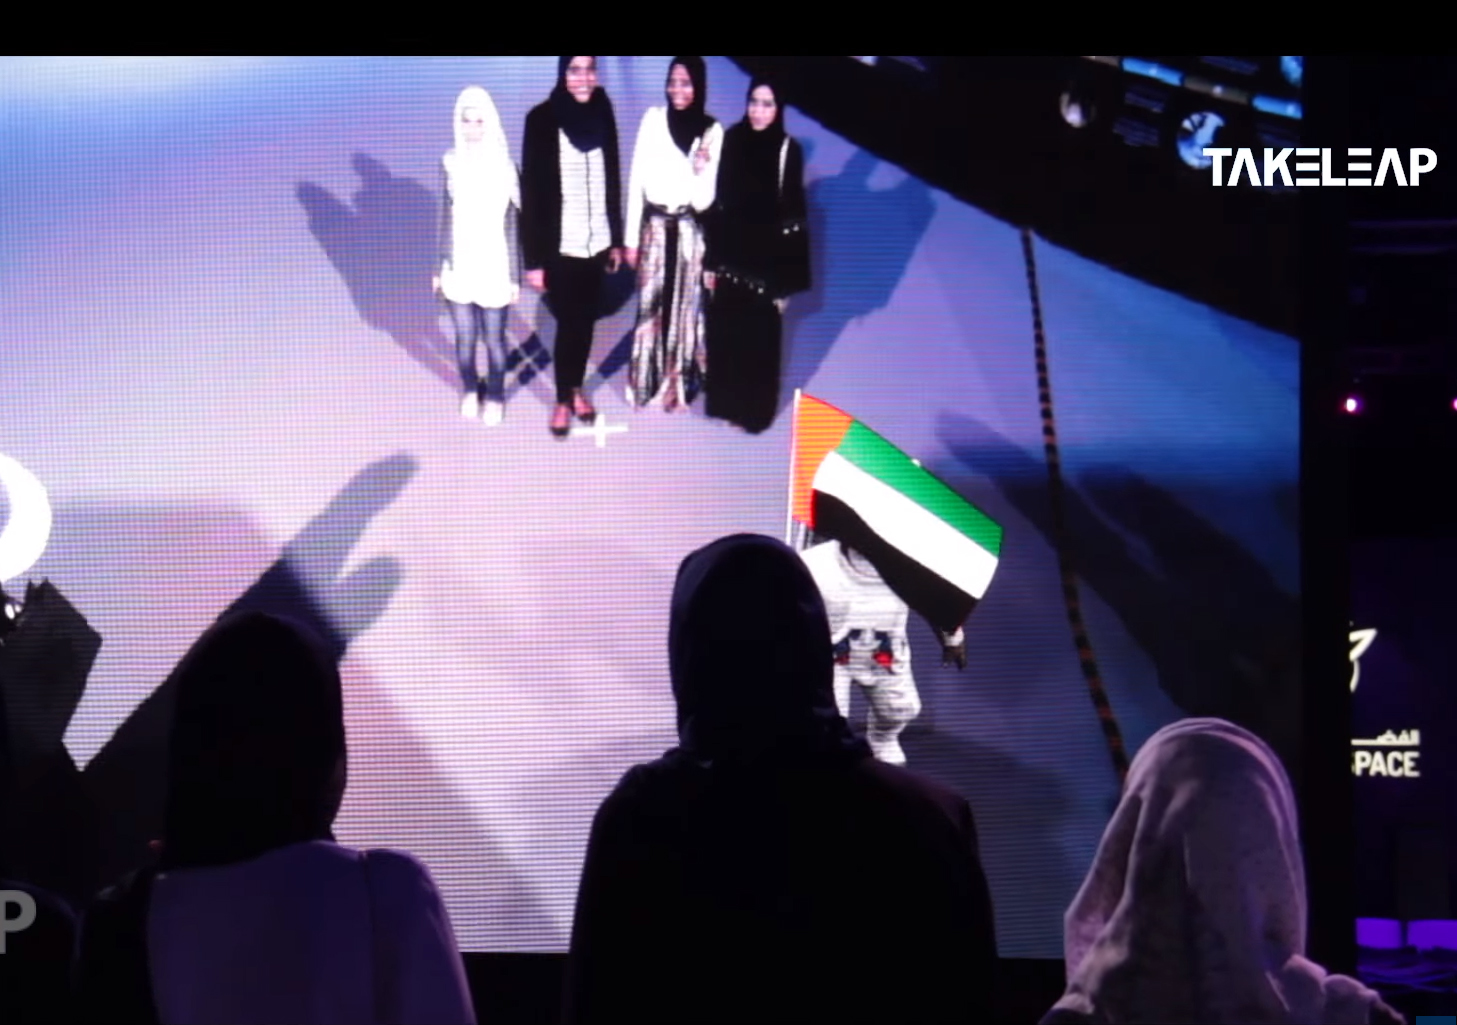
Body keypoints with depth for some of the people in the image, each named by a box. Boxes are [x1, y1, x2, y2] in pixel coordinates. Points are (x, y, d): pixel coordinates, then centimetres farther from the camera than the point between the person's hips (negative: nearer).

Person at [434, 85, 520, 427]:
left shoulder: (506, 167, -13)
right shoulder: (450, 164, -4)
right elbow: (446, 218, 6)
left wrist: (515, 277, -5)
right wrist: (440, 267, 10)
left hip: (493, 268, -2)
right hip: (459, 267, 2)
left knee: (493, 338, 9)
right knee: (464, 337, 14)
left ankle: (495, 396, 33)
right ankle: (470, 390, 40)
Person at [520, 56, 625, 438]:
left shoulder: (602, 114, 1)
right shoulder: (542, 119, -12)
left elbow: (612, 180, 10)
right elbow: (532, 190, -11)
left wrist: (616, 239, 12)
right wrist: (533, 257, -12)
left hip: (596, 242, 4)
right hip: (560, 245, -4)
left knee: (586, 319, 12)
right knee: (568, 322, 4)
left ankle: (578, 389, 32)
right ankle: (563, 400, 22)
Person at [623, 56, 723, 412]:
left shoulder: (712, 131, -5)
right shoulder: (653, 118, -4)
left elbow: (703, 200, -5)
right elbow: (637, 179, 0)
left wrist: (700, 171, -25)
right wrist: (631, 237, 1)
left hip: (688, 230, 0)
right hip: (654, 226, 0)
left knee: (685, 307, 7)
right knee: (650, 306, 6)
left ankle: (678, 383, 21)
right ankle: (646, 383, 19)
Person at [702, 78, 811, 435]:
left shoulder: (788, 151, -10)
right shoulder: (732, 140, -3)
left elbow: (793, 217, -8)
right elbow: (717, 202, 1)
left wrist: (787, 281, -8)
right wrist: (710, 260, 0)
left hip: (766, 262, -3)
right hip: (730, 256, 3)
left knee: (759, 338, 9)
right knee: (723, 334, 13)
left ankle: (756, 409, 26)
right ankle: (725, 402, 31)